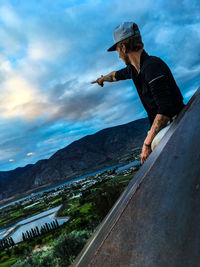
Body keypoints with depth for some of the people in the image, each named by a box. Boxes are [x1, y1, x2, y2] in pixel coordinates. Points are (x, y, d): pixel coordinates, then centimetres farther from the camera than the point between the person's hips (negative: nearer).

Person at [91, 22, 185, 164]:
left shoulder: (152, 66, -20)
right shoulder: (134, 69, 10)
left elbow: (165, 109, -26)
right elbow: (117, 75, 36)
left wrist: (147, 142, -24)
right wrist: (103, 78, 56)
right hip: (163, 126, 9)